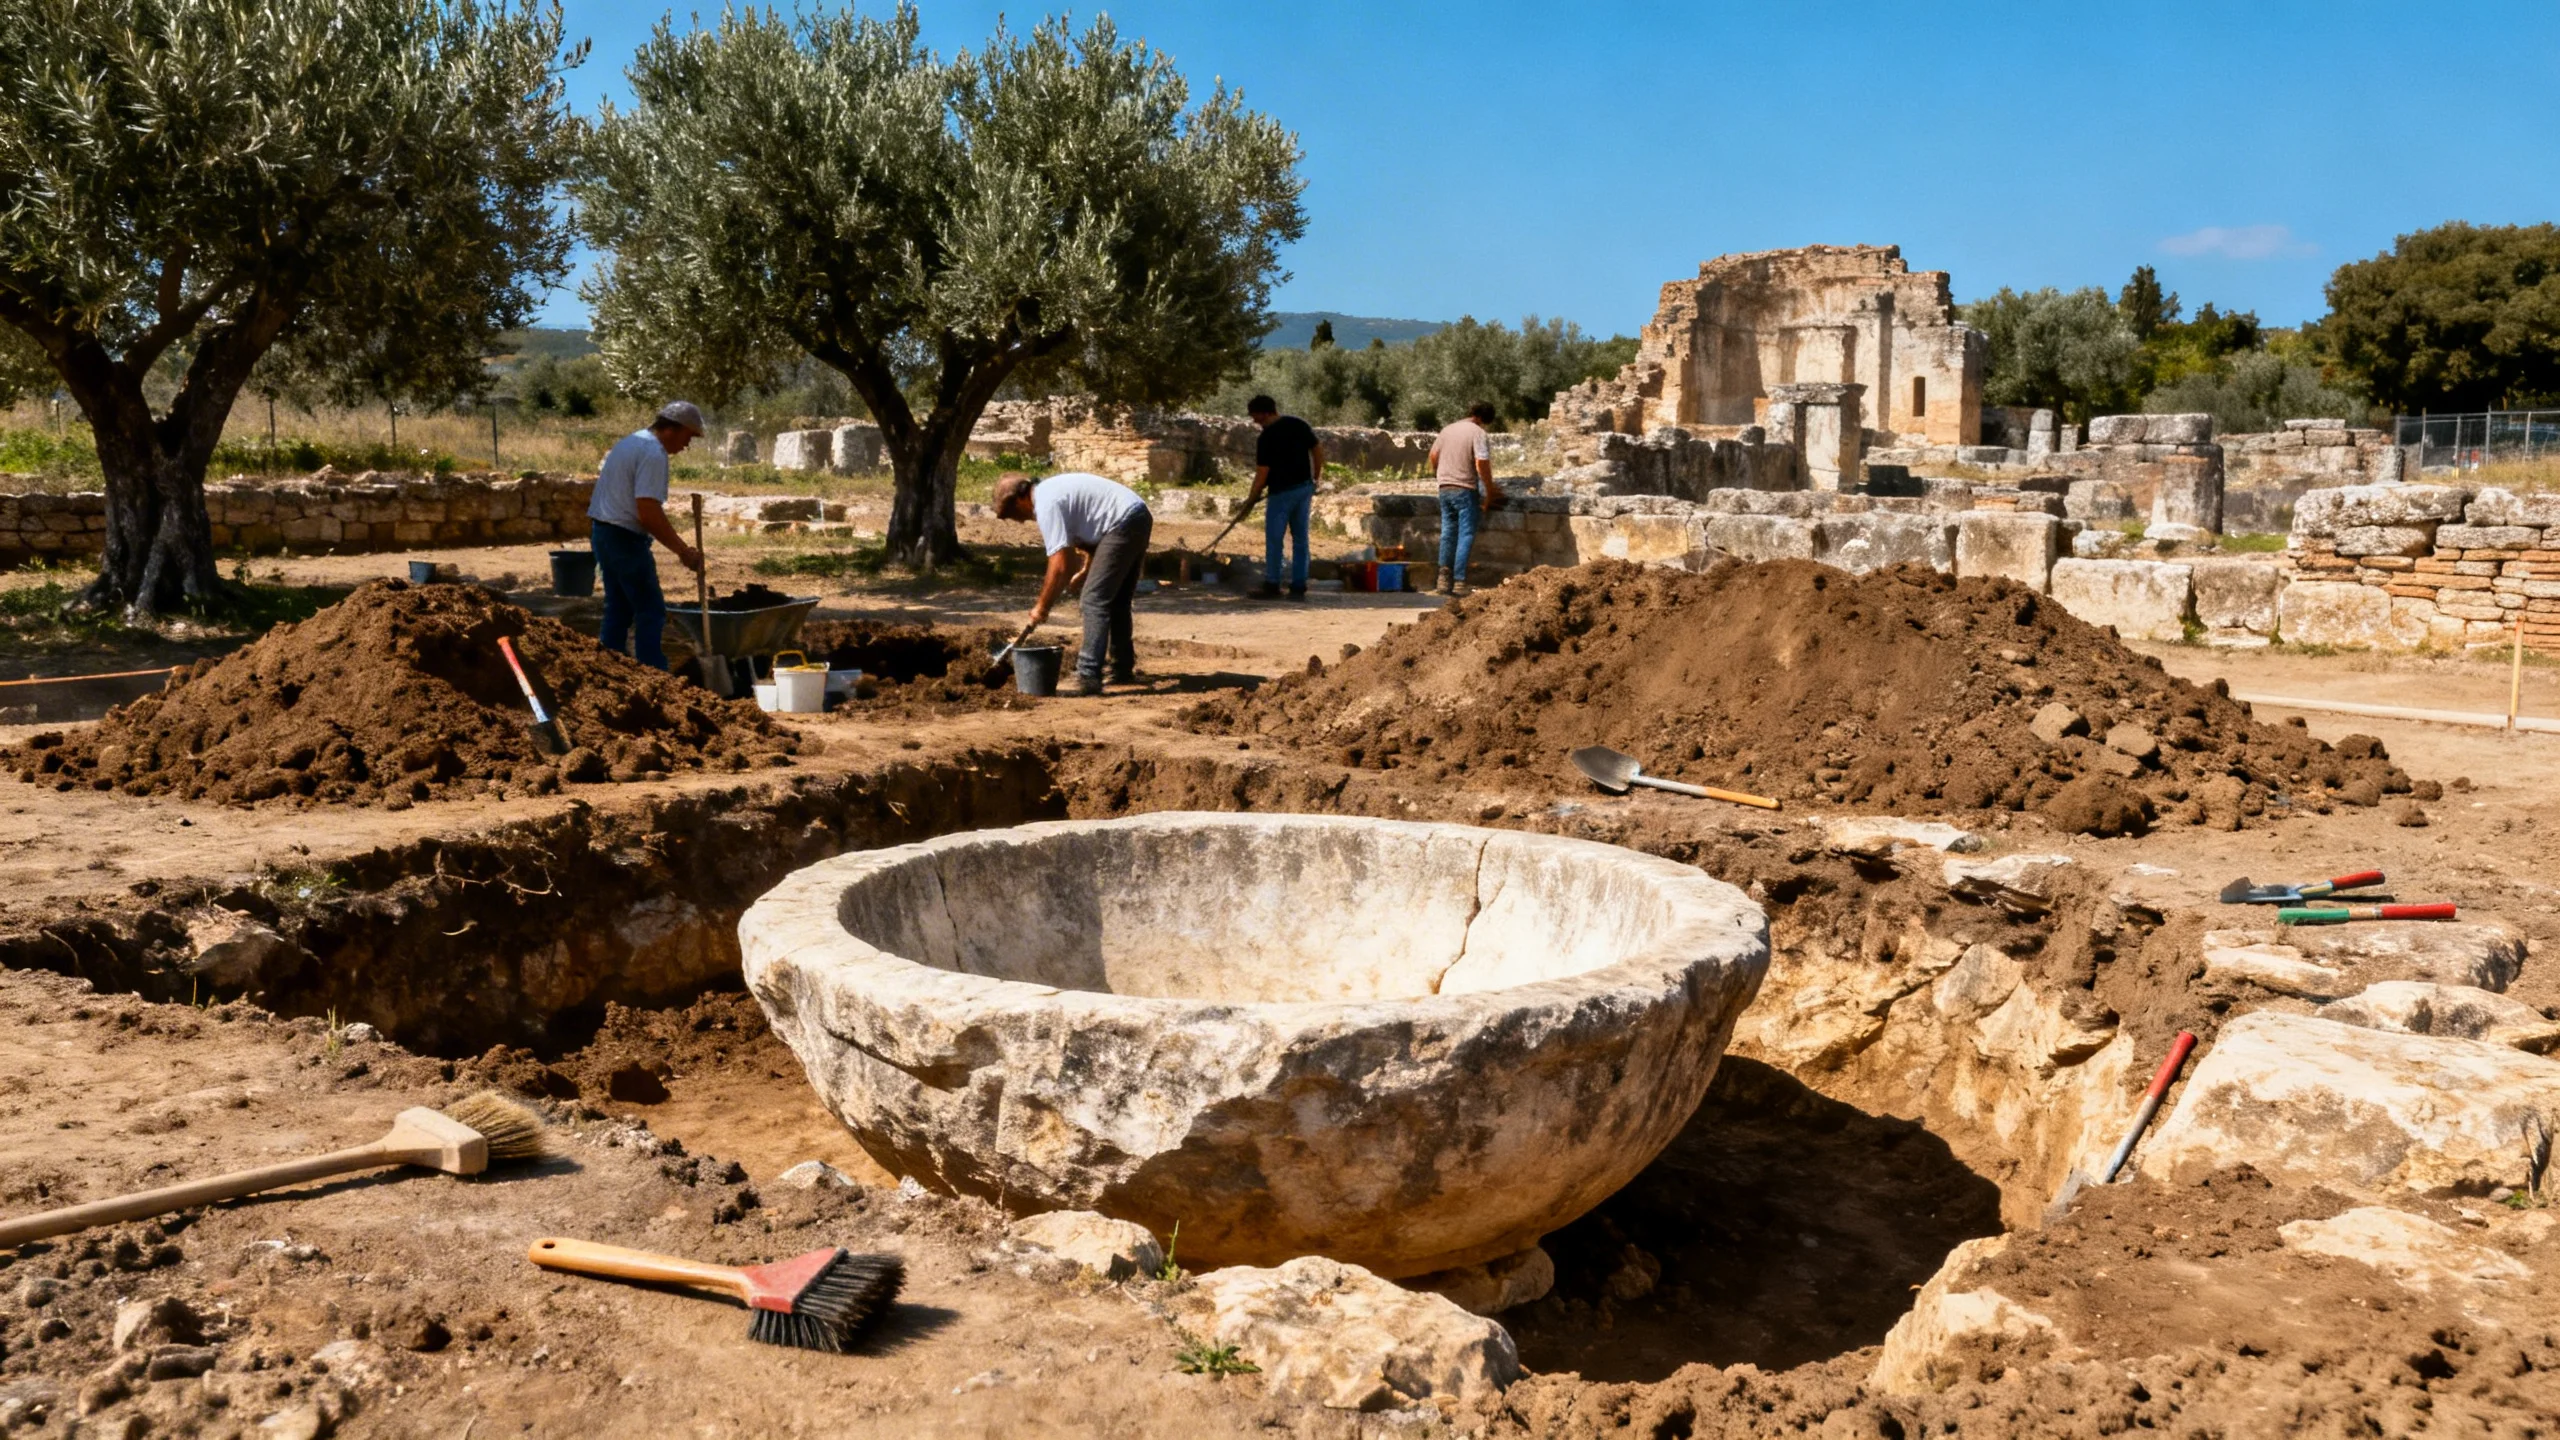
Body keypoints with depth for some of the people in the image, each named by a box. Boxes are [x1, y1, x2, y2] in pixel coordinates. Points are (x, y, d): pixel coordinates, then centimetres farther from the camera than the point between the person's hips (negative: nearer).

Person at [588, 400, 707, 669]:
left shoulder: (630, 441, 15)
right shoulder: (654, 454, -17)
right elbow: (649, 514, -24)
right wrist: (683, 551, -20)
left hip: (602, 530, 10)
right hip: (625, 537, -10)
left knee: (618, 608, 15)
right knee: (651, 611, -6)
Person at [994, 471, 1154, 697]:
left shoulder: (1046, 505, -14)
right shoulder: (1050, 490, 16)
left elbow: (1059, 567, -16)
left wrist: (1042, 607, -5)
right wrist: (1087, 571, 24)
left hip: (1124, 524, -10)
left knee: (1095, 599, -11)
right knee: (1117, 601, 19)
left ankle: (1089, 678, -15)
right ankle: (1123, 670, 28)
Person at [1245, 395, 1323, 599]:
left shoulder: (1266, 438, -15)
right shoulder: (1299, 424, 3)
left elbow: (1262, 473, -14)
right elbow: (1318, 450, 8)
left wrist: (1251, 499, -2)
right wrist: (1316, 478, 18)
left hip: (1282, 492, -6)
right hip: (1305, 488, 6)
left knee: (1274, 539, 4)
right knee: (1300, 539, 8)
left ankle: (1272, 584, 7)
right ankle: (1298, 587, 9)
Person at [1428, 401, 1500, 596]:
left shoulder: (1448, 430, 9)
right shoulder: (1478, 433, -10)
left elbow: (1433, 455, 16)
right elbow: (1482, 464, -17)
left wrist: (1436, 472, 34)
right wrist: (1489, 491, -9)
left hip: (1445, 488, 6)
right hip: (1466, 490, -6)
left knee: (1448, 533, 12)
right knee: (1466, 536, -1)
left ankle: (1445, 578, 7)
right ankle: (1459, 582, -5)